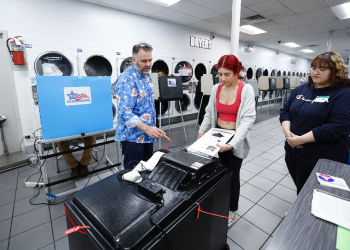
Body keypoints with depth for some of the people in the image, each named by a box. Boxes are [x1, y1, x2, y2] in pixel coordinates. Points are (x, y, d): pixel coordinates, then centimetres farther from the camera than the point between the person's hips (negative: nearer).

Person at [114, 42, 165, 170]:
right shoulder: (126, 80, -18)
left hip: (147, 135, 8)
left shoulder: (147, 77, 10)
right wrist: (147, 128, -33)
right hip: (133, 136, -8)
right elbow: (125, 113, -26)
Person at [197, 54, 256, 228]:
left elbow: (248, 118, -21)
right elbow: (209, 113, 7)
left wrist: (232, 143, -31)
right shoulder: (216, 88, 1)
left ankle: (231, 210, 34)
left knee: (232, 174, 8)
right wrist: (202, 131, -7)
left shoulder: (246, 89, -13)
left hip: (236, 138, -4)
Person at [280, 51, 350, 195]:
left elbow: (338, 128, -21)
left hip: (320, 160, -5)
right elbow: (285, 110, 6)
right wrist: (287, 132, -11)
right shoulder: (301, 89, 8)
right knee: (299, 189, 24)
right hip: (292, 152, 6)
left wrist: (301, 139, -23)